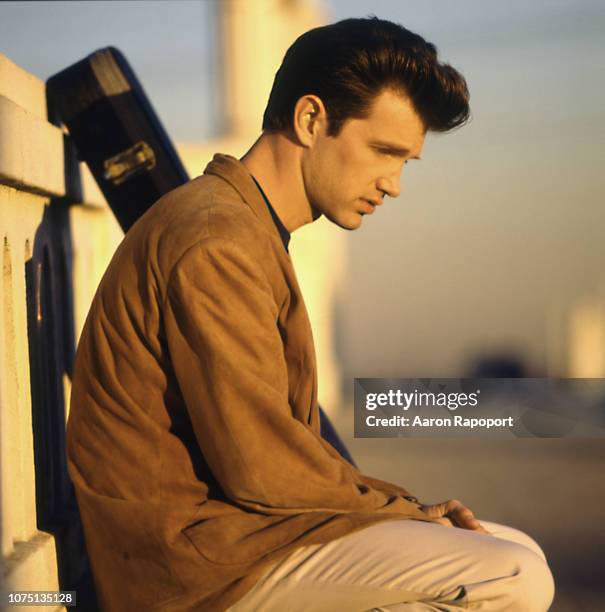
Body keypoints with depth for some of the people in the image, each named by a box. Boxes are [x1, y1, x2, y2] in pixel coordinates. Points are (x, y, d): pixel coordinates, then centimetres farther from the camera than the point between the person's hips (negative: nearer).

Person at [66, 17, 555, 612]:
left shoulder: (249, 232, 17)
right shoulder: (218, 244, -18)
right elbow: (259, 464, -21)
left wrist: (405, 507, 4)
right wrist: (403, 509, -6)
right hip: (196, 549, -10)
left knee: (518, 553, 10)